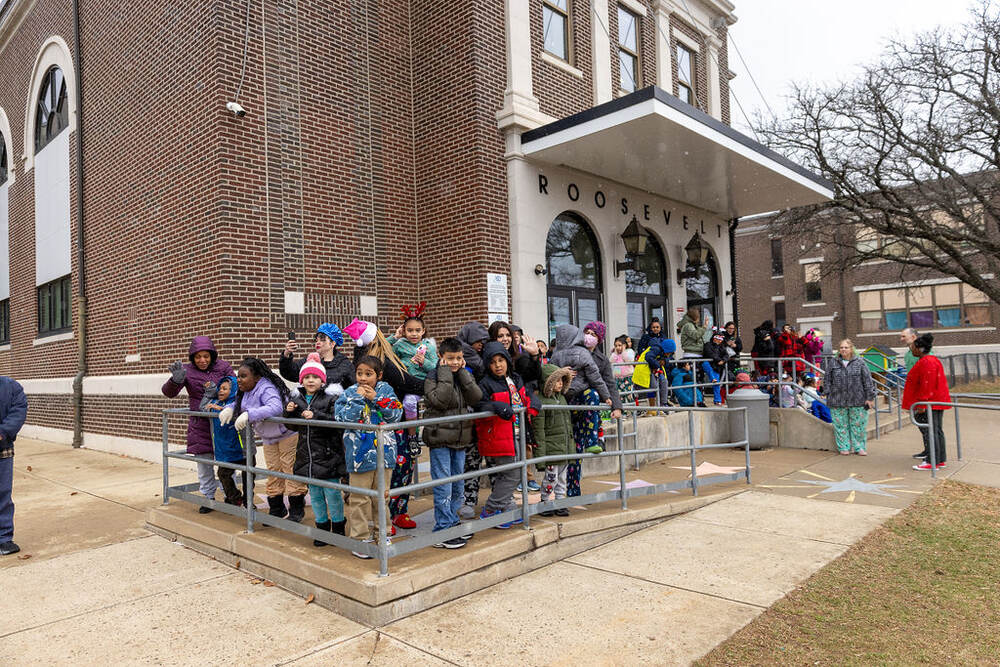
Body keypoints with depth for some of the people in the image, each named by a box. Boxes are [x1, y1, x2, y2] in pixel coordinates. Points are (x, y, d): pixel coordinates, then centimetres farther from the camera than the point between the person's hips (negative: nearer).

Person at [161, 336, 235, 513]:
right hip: (199, 424, 0)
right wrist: (176, 380, -31)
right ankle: (208, 497, 22)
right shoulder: (187, 370, -2)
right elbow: (169, 393, -9)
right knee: (203, 461, 7)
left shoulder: (223, 367, -1)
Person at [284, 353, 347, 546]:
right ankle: (322, 527, 28)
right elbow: (293, 426, 15)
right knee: (315, 494, 14)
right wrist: (289, 412, -4)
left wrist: (315, 416, -25)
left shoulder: (331, 397, -8)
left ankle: (338, 527, 19)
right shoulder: (297, 398, 8)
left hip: (328, 455, -5)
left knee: (332, 493, 2)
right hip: (307, 455, 5)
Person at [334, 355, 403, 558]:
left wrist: (376, 398, -16)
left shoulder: (385, 390, 1)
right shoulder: (350, 393, -4)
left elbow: (396, 414, -9)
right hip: (360, 453, -2)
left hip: (383, 451, 2)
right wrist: (358, 398, -20)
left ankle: (380, 532, 30)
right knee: (359, 498, 3)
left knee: (381, 495, 15)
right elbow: (341, 417, -16)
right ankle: (360, 538, 14)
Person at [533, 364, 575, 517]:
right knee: (551, 477, -2)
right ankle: (544, 503, 16)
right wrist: (540, 455, -15)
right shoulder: (541, 401, -12)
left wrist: (571, 446, 20)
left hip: (565, 447, 7)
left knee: (562, 476, 12)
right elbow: (539, 430, -13)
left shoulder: (562, 398, 12)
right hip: (551, 448, -7)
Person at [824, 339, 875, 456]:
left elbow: (868, 381, 1)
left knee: (858, 425, 3)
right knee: (841, 425, 5)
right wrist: (828, 396, 6)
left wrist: (870, 398, -3)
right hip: (838, 402, 1)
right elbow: (828, 380, 11)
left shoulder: (859, 362, 2)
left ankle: (859, 447, 15)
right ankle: (844, 447, 15)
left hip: (858, 402, -1)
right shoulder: (834, 364, 7)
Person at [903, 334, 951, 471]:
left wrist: (922, 404, -23)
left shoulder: (926, 363, -19)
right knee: (937, 430, 14)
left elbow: (927, 385, -24)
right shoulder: (934, 360, 15)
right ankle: (941, 459, 21)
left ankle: (932, 462, -3)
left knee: (930, 431, -6)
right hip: (938, 402, 11)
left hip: (929, 404, -11)